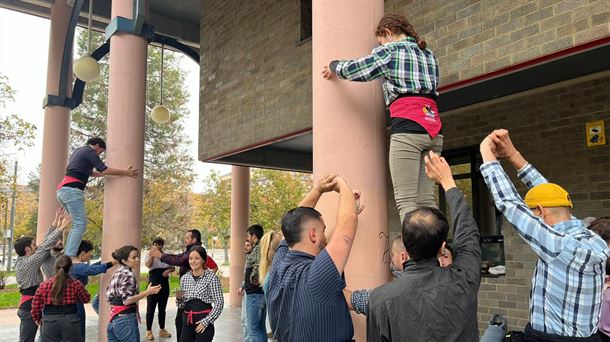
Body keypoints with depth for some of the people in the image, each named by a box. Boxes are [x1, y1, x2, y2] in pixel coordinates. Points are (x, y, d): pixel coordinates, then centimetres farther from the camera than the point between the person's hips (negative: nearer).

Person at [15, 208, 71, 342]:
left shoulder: (23, 261, 12)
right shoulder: (29, 262, -16)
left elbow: (43, 244, 11)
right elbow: (46, 247, -19)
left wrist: (54, 224, 9)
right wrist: (61, 228, -15)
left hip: (26, 306, 10)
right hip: (30, 307, -10)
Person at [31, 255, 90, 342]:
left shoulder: (44, 285, -2)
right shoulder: (76, 284, -6)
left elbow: (36, 305, 4)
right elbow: (86, 298, 8)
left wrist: (37, 318, 21)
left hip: (49, 322, 1)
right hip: (71, 321, -1)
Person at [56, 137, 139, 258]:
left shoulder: (77, 151, 27)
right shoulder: (89, 151, 0)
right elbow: (104, 170, -8)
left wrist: (104, 174, 42)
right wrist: (126, 172, -2)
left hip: (62, 190, 10)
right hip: (72, 190, -10)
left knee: (77, 224, 13)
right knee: (80, 225, -13)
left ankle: (67, 255, 6)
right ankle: (70, 257, -23)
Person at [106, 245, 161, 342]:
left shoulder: (117, 273, 12)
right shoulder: (128, 274, -14)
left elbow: (108, 297, 15)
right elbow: (126, 300, -21)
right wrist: (148, 292, -20)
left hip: (113, 320, 9)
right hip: (126, 320, -9)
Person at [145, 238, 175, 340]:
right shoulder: (150, 255, 0)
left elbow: (173, 267, 10)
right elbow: (148, 264, -20)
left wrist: (169, 270, -10)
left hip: (164, 283, 4)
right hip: (153, 283, -4)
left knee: (162, 308, 11)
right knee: (151, 308, -2)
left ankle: (162, 330, 20)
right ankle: (149, 331, 4)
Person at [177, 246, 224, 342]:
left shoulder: (211, 277, -9)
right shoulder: (184, 278, 7)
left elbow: (219, 303, -10)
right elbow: (182, 305, 15)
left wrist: (206, 322, -14)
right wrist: (179, 298, -6)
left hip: (204, 321, -5)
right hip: (187, 321, 5)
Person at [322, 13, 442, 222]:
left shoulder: (391, 49, 5)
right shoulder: (428, 54, 25)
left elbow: (356, 69, 7)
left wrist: (334, 67, 28)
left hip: (407, 127, -7)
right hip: (433, 128, 7)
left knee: (405, 201, -11)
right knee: (426, 200, 3)